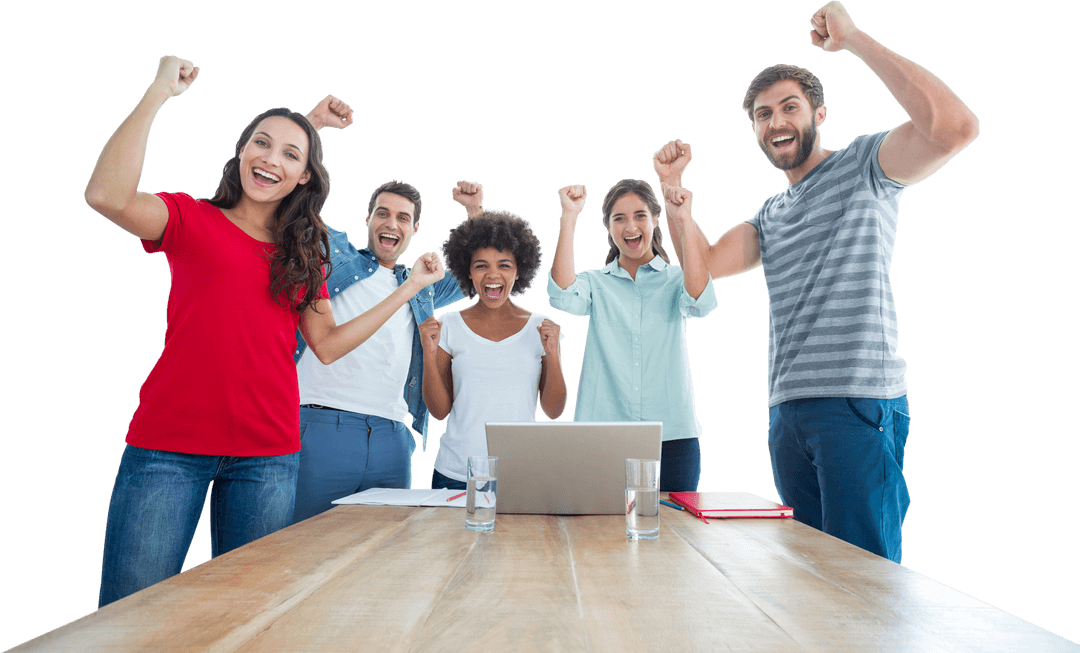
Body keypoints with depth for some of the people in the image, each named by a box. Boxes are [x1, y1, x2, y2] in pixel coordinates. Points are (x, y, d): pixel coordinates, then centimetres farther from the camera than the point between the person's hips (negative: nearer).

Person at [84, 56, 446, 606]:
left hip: (268, 456, 4)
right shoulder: (191, 220, 4)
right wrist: (159, 92, -10)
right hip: (169, 445, -3)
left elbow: (327, 344, 10)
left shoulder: (304, 253, 14)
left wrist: (409, 288, 10)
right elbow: (107, 195, -16)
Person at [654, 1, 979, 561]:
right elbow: (704, 264, 15)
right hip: (788, 410, 7)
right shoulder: (770, 215, 23)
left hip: (860, 404, -7)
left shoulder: (865, 165, 3)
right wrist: (673, 185, 8)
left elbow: (954, 127, -16)